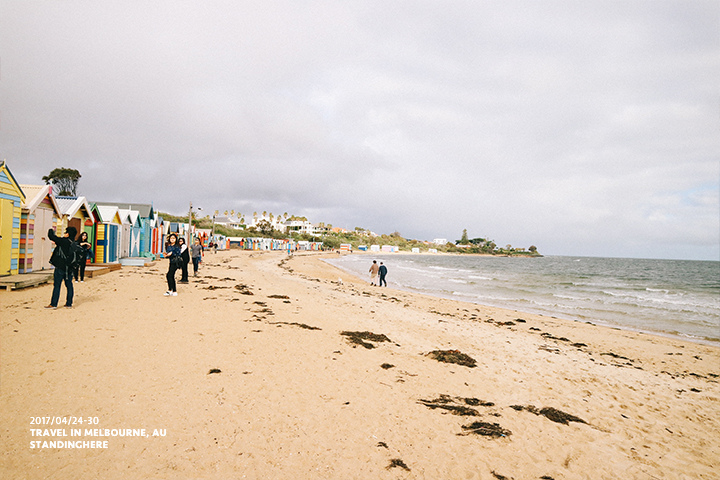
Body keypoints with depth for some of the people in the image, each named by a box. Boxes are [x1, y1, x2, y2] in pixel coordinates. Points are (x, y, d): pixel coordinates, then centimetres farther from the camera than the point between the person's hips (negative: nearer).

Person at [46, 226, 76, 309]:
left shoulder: (63, 241, -14)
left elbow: (51, 236, -9)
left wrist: (51, 231, 10)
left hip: (60, 267, -6)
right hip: (69, 268, 6)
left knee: (57, 286, 0)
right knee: (69, 285, 10)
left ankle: (53, 304, 4)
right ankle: (69, 303, 15)